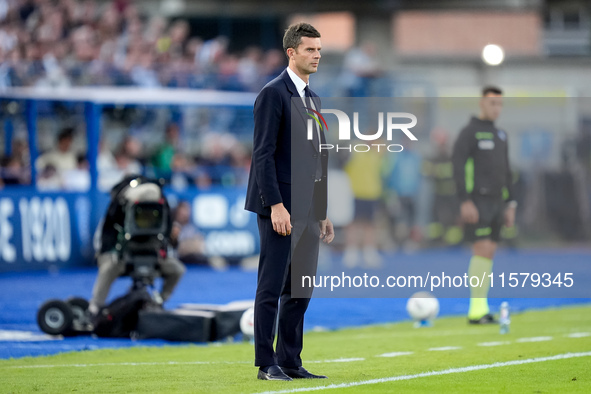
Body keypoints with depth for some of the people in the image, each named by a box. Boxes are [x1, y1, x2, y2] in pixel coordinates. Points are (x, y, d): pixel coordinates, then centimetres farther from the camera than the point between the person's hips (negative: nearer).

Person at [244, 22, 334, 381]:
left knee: (300, 290, 9)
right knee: (272, 288, -4)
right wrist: (276, 206, -21)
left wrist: (324, 213, 17)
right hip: (281, 207, -8)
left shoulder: (314, 99, 18)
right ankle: (267, 365, -1)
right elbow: (263, 154, -14)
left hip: (308, 210, 8)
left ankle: (291, 362, 13)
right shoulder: (274, 94, -8)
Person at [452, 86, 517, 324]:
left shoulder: (500, 135, 17)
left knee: (489, 253, 5)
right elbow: (458, 167, -14)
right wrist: (465, 202, -21)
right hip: (476, 201, -8)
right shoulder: (469, 132, -8)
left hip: (495, 201, 8)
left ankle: (482, 309, 8)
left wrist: (510, 206, 16)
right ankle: (476, 309, -13)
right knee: (482, 249, -14)